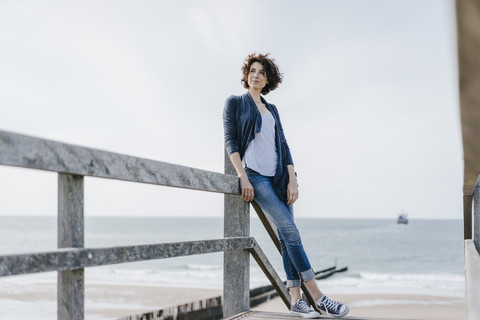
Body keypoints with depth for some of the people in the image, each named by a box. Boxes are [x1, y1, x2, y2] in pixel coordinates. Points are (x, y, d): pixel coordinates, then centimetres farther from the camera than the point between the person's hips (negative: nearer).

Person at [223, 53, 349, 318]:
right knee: (290, 231, -13)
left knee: (286, 237, -1)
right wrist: (243, 177, -14)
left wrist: (292, 179, 2)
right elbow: (230, 141, -3)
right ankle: (318, 297, -11)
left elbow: (282, 145, 14)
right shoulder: (234, 103, 5)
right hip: (255, 175, -5)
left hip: (278, 176, 5)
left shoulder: (272, 109, 20)